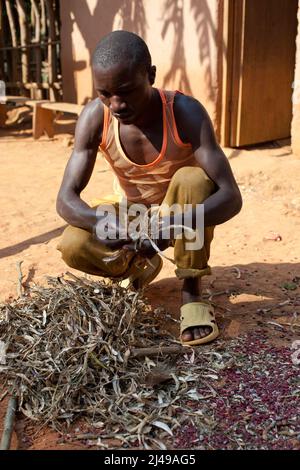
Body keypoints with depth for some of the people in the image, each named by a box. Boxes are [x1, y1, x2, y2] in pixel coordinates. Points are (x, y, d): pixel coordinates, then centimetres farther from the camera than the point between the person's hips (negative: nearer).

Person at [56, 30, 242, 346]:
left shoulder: (186, 113, -29)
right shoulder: (95, 117, -22)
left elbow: (231, 197, -35)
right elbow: (65, 199, -24)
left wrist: (175, 223, -53)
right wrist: (98, 220, -46)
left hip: (184, 215, -2)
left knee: (193, 178, -35)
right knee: (73, 247, -24)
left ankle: (191, 292, -18)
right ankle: (138, 264, 9)